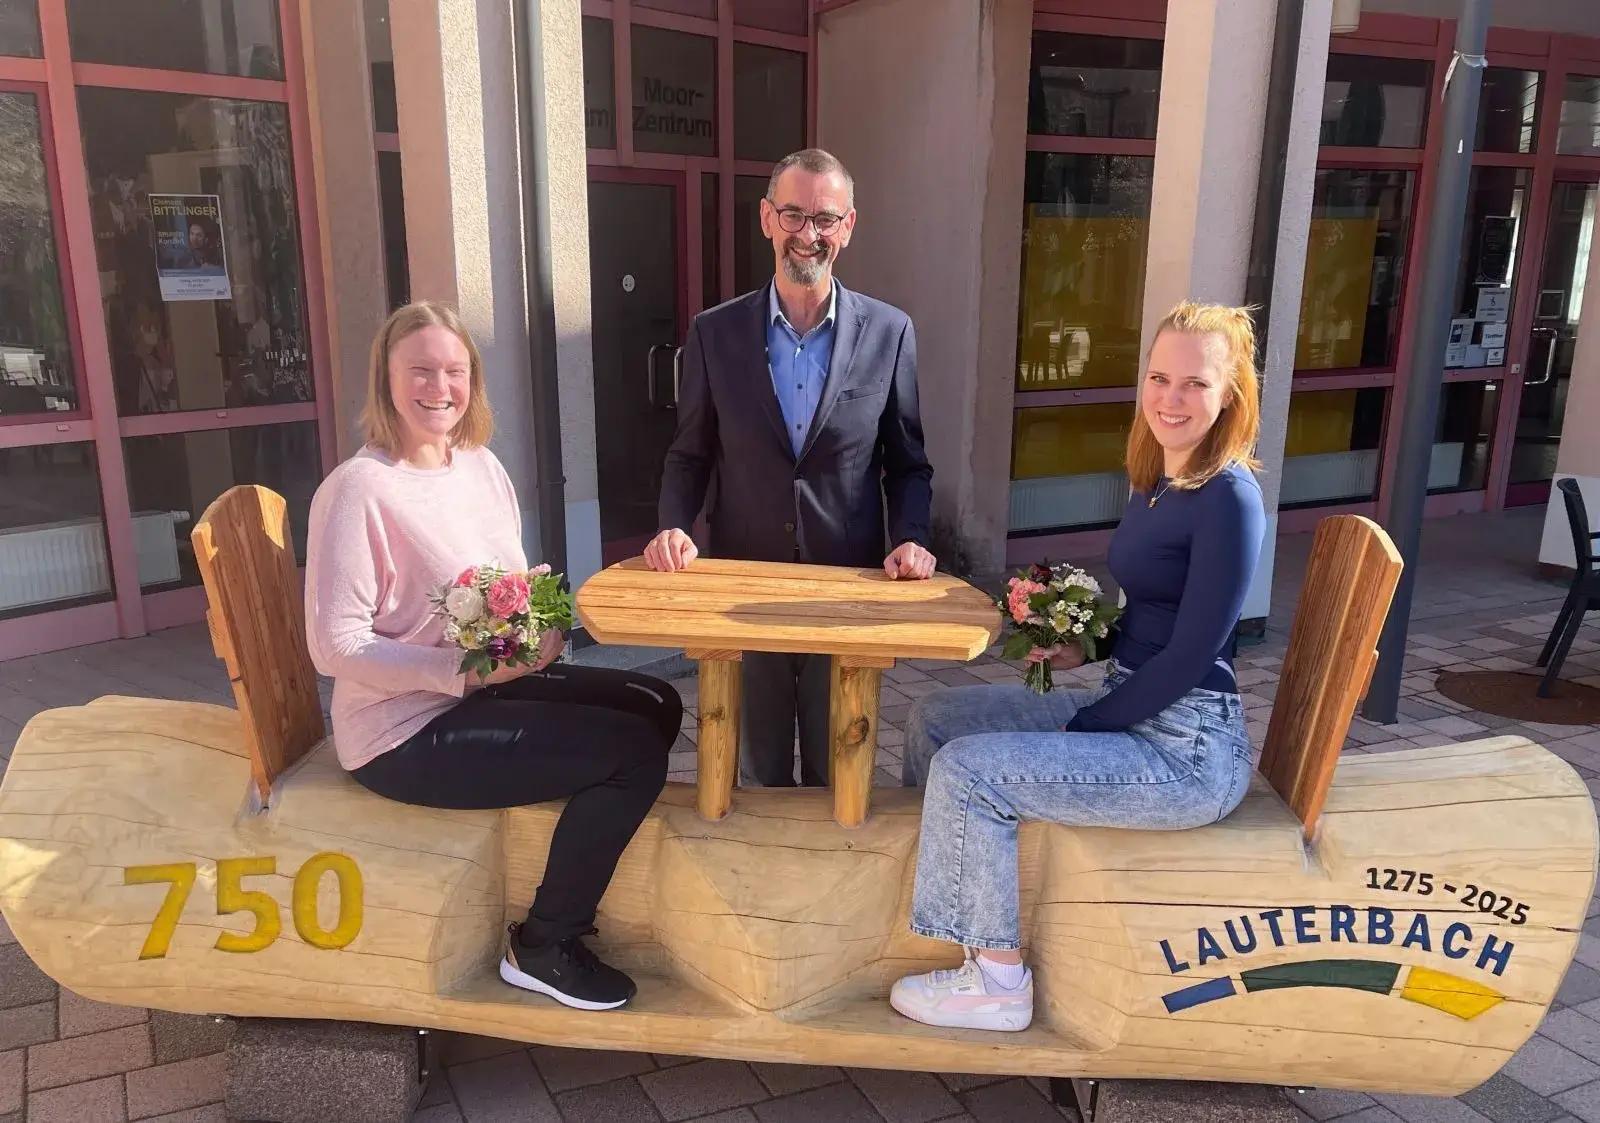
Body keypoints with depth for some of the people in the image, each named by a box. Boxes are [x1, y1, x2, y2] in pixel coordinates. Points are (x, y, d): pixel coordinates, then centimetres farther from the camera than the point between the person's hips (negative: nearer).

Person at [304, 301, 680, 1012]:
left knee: (655, 706, 7)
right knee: (635, 751, -15)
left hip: (484, 687, 8)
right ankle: (543, 949, 4)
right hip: (407, 731, -8)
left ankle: (574, 889, 22)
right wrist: (462, 668, -28)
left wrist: (540, 624, -8)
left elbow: (517, 588, 15)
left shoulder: (482, 466, 6)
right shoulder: (357, 489, -19)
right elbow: (335, 645, -21)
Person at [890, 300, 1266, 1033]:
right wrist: (1082, 648, -2)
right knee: (935, 718, 8)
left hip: (1187, 750, -9)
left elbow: (1190, 657, -20)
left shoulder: (1228, 498, -18)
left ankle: (999, 982, 1)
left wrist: (1078, 730, -14)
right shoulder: (1154, 482, 8)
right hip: (1129, 709, 9)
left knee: (967, 771, -17)